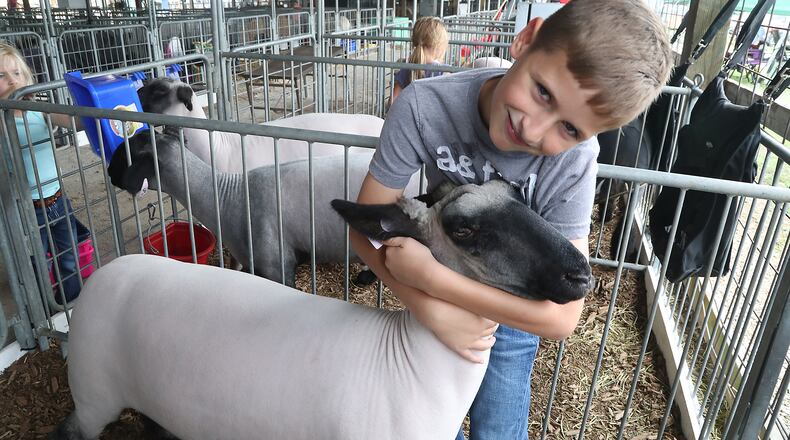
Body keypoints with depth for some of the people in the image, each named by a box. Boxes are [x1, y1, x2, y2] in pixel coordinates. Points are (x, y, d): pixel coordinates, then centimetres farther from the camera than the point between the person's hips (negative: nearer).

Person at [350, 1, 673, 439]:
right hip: (436, 296, 2)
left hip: (513, 310, -1)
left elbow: (561, 317, -34)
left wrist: (428, 275, -40)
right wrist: (432, 309, -37)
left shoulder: (573, 159, -33)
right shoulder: (423, 107, -32)